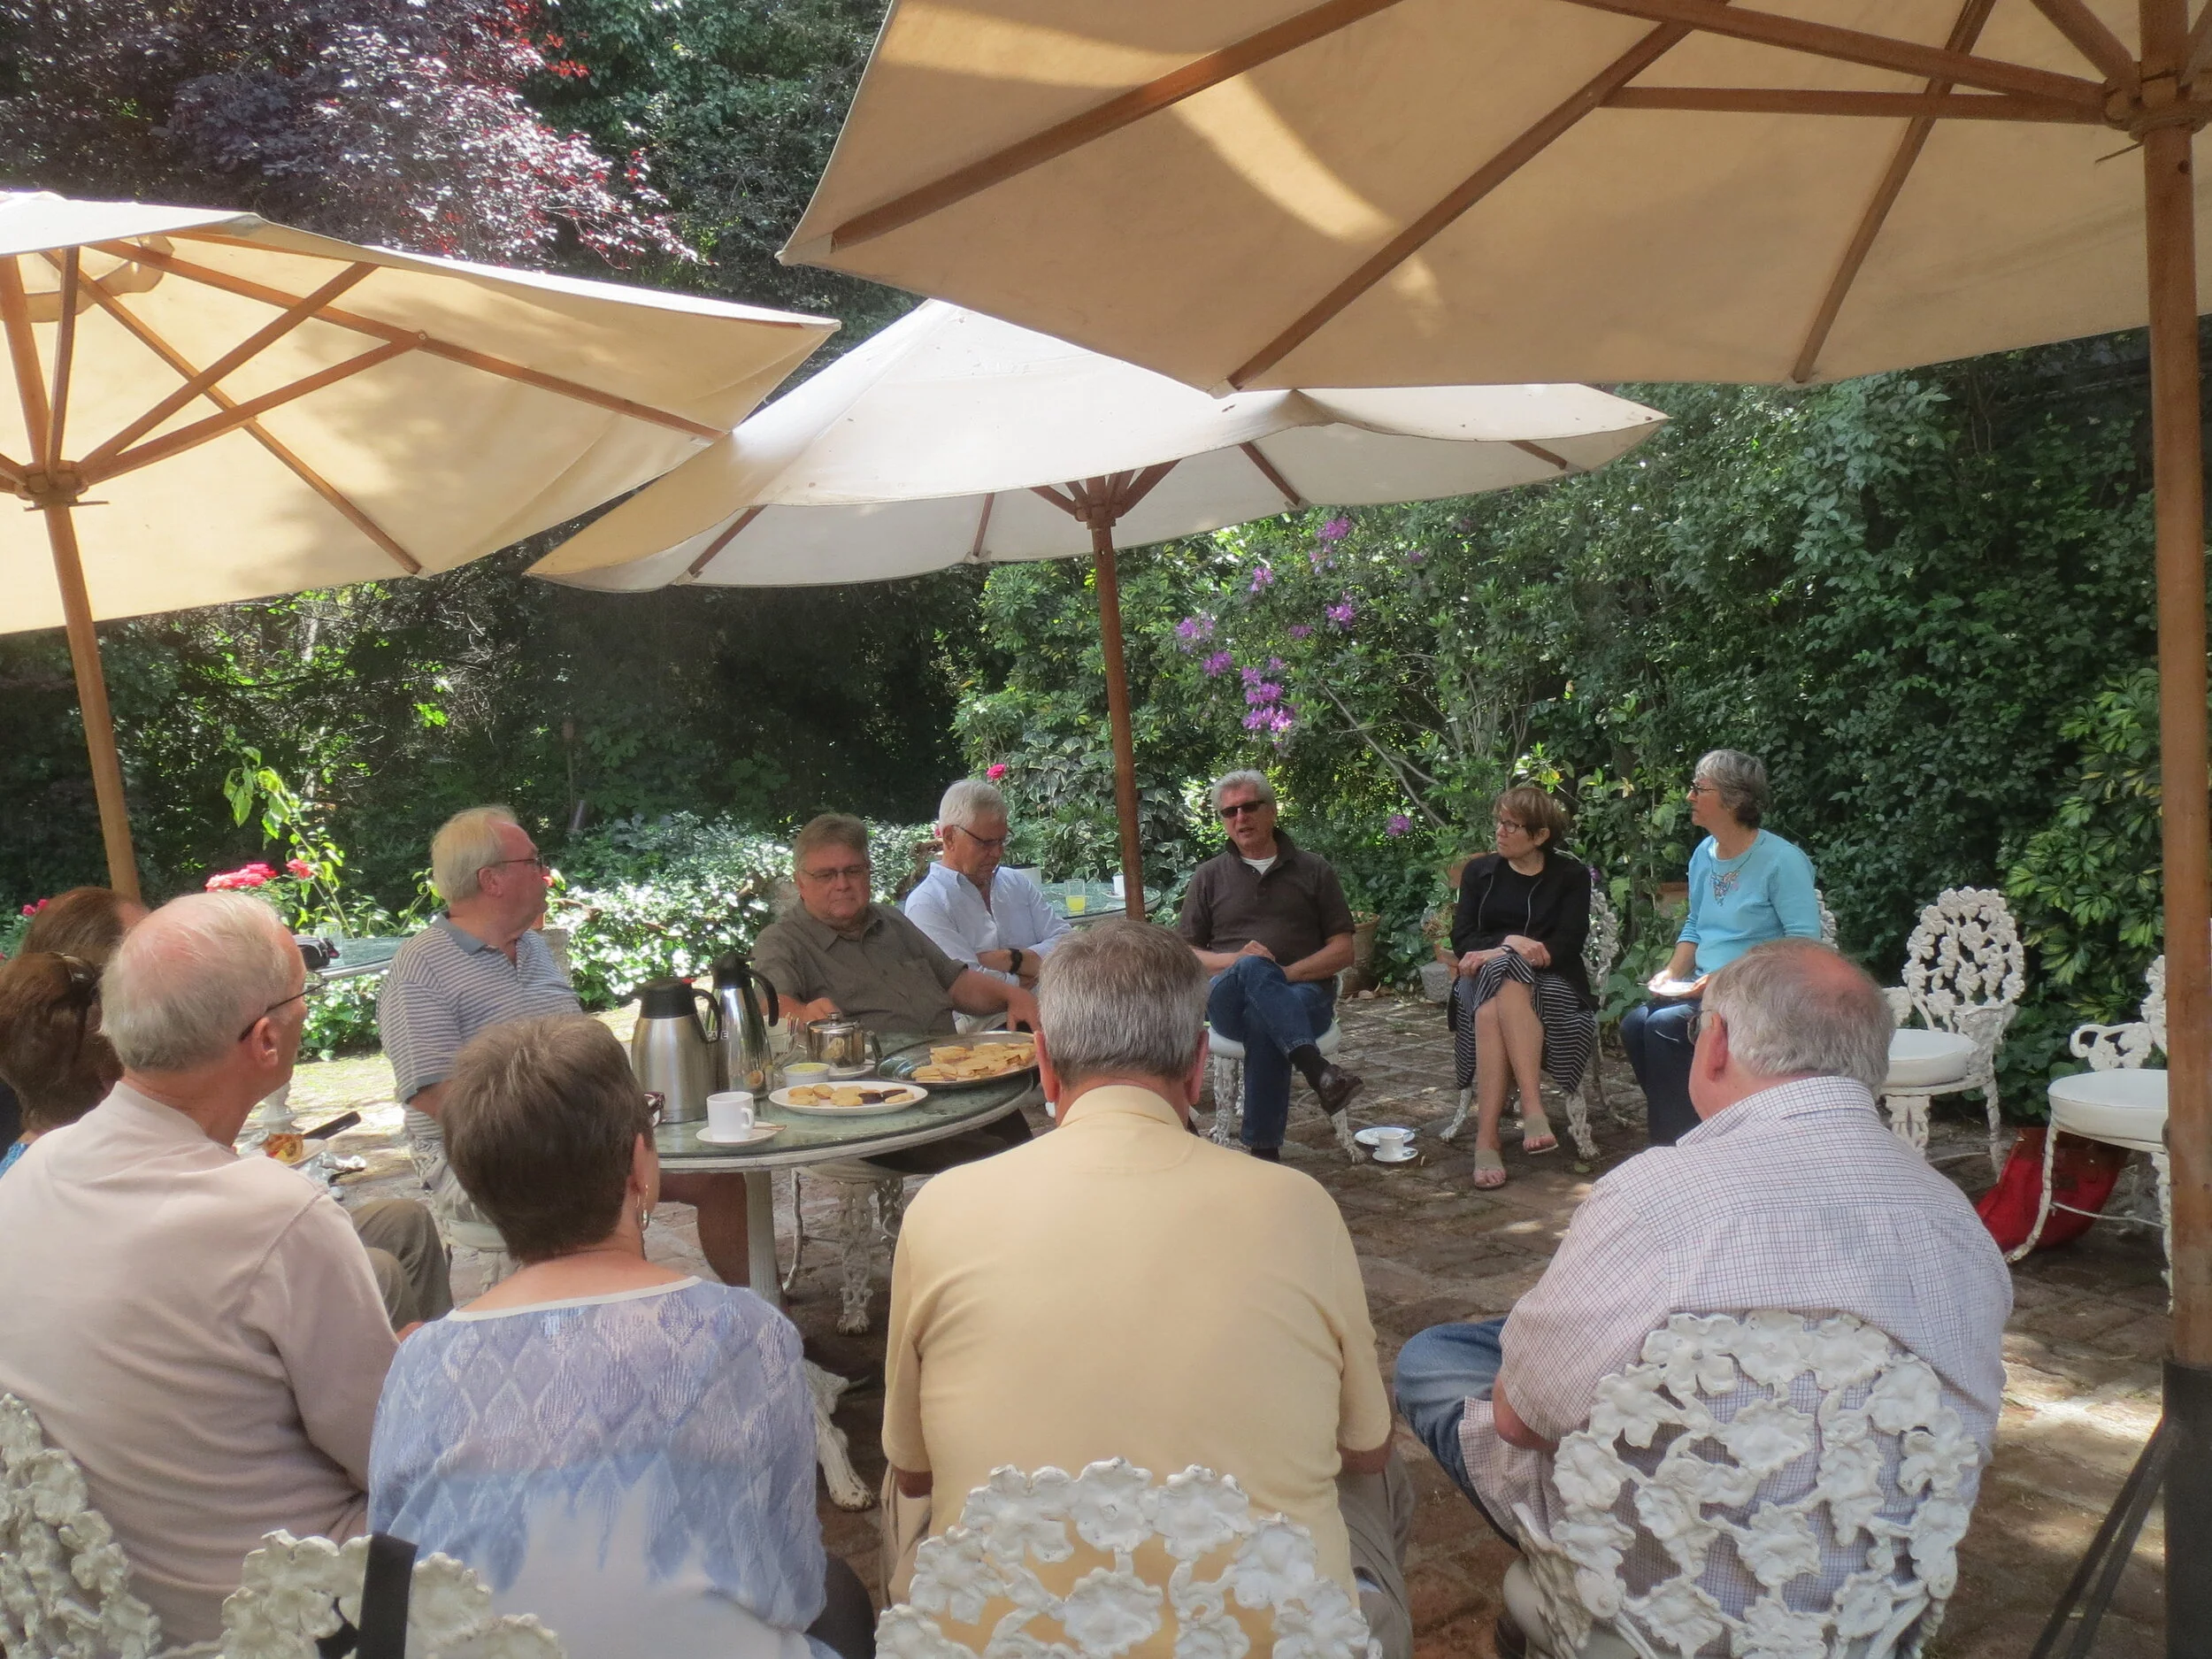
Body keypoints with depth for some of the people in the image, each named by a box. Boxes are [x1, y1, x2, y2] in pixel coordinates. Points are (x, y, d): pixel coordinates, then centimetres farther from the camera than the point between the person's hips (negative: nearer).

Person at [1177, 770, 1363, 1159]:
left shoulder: (1313, 871, 16)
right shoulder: (1208, 877, 18)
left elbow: (1343, 951, 10)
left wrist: (1287, 973, -9)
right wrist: (1236, 961, -9)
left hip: (1303, 993, 0)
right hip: (1228, 999, 1)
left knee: (1263, 1022, -39)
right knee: (1254, 969, -38)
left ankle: (1264, 1151, -39)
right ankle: (1319, 1072, -53)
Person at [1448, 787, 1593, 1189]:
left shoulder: (1571, 877, 8)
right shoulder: (1479, 872, 14)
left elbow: (1567, 945, -5)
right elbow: (1462, 942, 4)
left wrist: (1495, 954, -15)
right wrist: (1510, 942, -16)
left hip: (1552, 983, -2)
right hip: (1484, 980, 2)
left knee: (1493, 1009, -37)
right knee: (1491, 1007, -37)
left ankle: (1486, 1138, -43)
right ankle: (1532, 1109, -43)